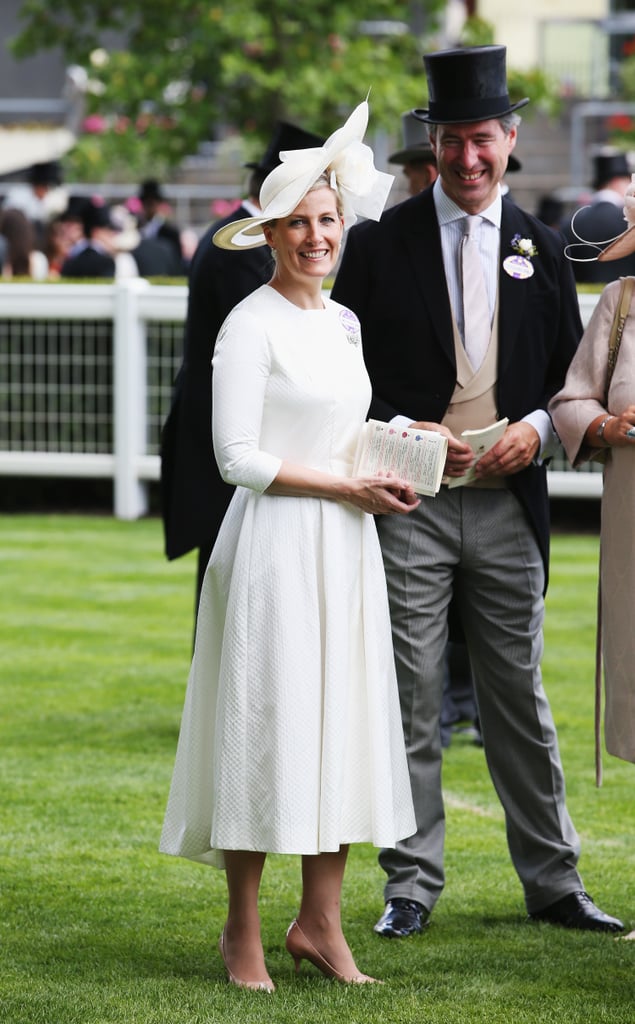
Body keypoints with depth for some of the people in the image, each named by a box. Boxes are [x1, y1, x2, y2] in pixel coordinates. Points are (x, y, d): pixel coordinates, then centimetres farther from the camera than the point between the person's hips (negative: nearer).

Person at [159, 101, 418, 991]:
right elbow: (239, 457, -14)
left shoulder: (343, 323, 13)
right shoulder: (251, 326, -9)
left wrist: (392, 469, 2)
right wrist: (347, 486, -13)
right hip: (274, 547, -7)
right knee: (265, 726, -2)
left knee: (343, 725, 7)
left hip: (344, 548, 7)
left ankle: (319, 923, 15)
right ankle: (242, 928, 8)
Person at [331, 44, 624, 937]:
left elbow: (571, 371, 13)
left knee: (519, 696, 9)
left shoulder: (541, 248, 9)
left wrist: (537, 429, -6)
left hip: (508, 500, 2)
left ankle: (552, 879, 17)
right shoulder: (380, 244, 0)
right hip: (410, 503, -2)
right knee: (410, 698, 0)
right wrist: (403, 431, -13)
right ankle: (412, 886, 8)